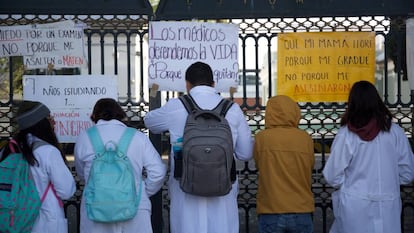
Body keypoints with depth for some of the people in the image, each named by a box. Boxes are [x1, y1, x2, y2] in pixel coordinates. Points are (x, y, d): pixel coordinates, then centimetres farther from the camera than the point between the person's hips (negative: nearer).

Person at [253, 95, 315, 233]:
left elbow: (259, 165, 4)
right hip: (301, 213, 1)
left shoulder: (262, 138, -6)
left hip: (271, 213, -1)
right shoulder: (305, 138, -3)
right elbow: (310, 167, 6)